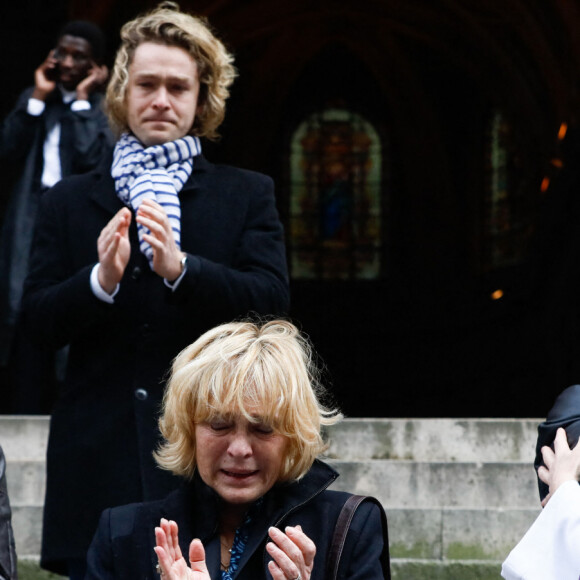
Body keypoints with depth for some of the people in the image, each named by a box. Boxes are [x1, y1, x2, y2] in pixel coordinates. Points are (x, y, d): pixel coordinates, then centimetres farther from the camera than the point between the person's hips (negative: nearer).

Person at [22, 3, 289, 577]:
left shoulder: (247, 195, 11)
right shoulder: (68, 202, 15)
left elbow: (271, 301, -3)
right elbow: (39, 320, 6)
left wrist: (180, 268, -19)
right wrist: (100, 279, -15)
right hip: (99, 460, 1)